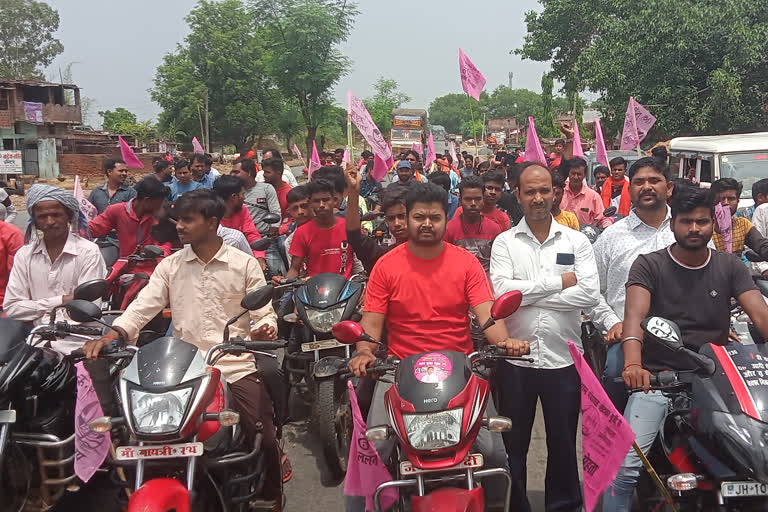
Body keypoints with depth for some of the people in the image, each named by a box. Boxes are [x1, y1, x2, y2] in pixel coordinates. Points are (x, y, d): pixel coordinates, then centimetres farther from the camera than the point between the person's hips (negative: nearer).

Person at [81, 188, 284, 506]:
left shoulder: (244, 264, 3)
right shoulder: (169, 266, 9)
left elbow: (264, 311, 1)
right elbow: (143, 306, -1)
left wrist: (265, 328, -22)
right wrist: (110, 336, -17)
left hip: (238, 367, -2)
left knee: (265, 441, -9)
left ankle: (272, 499, 19)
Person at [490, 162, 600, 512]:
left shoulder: (576, 241, 3)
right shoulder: (504, 242, 1)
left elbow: (590, 293, -12)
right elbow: (501, 290, -16)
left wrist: (527, 293, -14)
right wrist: (558, 281, -14)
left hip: (563, 358, 1)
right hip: (515, 357, 0)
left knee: (563, 443, 15)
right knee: (513, 444, 13)